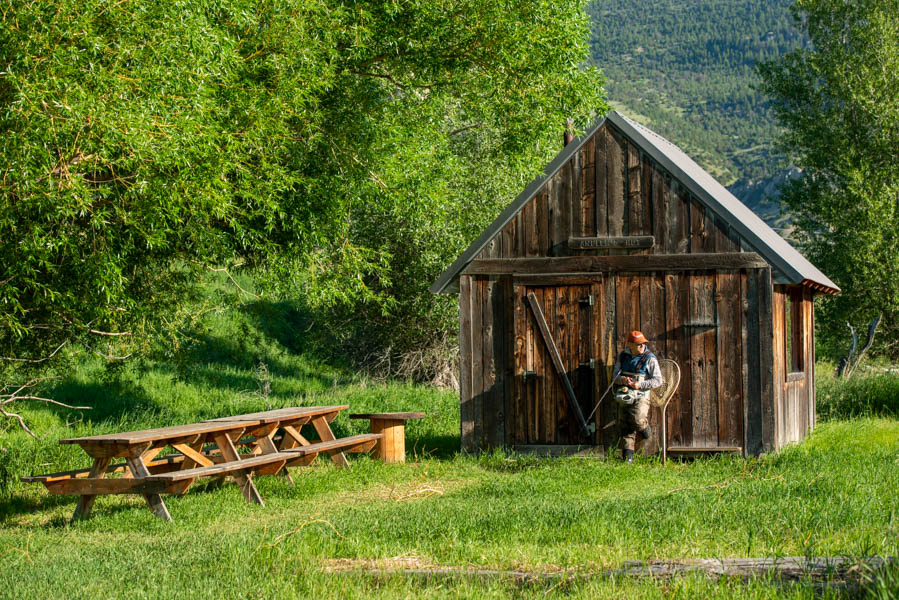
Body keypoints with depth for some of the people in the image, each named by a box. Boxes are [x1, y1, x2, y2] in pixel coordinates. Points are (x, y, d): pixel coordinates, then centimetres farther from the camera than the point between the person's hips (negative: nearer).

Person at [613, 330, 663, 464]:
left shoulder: (650, 358, -4)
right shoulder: (623, 357, 9)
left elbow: (658, 380, -6)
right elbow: (615, 375, 13)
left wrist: (640, 385, -17)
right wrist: (622, 379, -12)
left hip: (641, 396, -4)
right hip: (625, 396, 4)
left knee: (637, 419, -25)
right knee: (626, 426, 0)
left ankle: (645, 429, 10)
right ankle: (627, 456, 3)